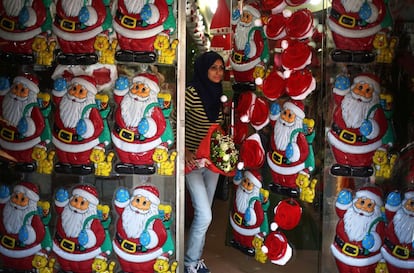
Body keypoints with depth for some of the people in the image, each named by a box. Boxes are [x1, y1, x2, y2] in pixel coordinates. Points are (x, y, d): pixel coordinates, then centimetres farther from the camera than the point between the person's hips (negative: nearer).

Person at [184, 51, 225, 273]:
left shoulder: (217, 94, 7)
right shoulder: (191, 92, -15)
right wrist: (186, 152, -23)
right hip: (193, 161, -7)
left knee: (203, 214, 13)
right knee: (204, 215, -10)